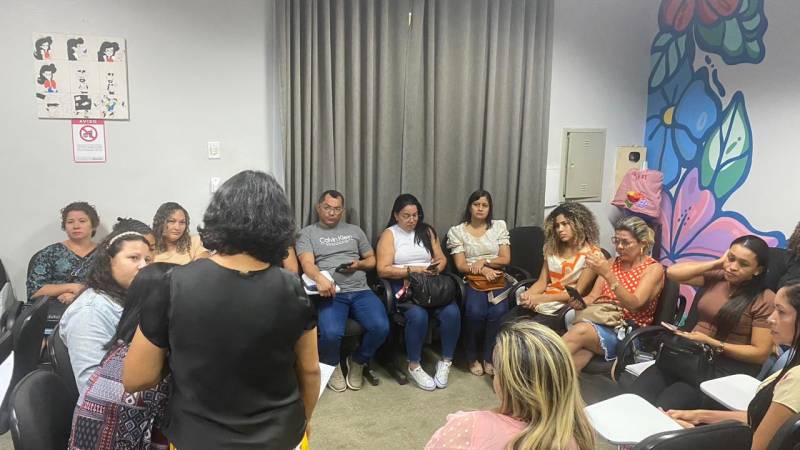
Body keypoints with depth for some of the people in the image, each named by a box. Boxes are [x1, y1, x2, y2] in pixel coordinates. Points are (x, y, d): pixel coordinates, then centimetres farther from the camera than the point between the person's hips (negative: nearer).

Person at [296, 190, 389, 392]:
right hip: (331, 293, -3)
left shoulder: (354, 230, 22)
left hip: (360, 291, 3)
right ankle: (332, 366, 6)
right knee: (331, 333, -32)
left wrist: (358, 264, -1)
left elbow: (371, 260, 23)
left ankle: (357, 362, 9)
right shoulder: (308, 233, 9)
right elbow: (307, 263, -8)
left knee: (381, 327, -23)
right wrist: (320, 278, -31)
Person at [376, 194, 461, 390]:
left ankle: (446, 362, -6)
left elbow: (442, 259, 18)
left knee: (452, 312, -25)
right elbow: (383, 270, -6)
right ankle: (414, 366, -11)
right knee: (418, 315, -33)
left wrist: (436, 268, -5)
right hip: (402, 285, -4)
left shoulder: (427, 231, 17)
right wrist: (412, 270, -14)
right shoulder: (389, 234, 4)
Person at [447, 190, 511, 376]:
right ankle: (472, 357, -6)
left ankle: (489, 357, -9)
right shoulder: (457, 231, 6)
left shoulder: (499, 226, 12)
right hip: (471, 280, -1)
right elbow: (460, 265, 0)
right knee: (475, 312, -31)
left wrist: (484, 261, -9)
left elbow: (506, 259, 6)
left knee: (498, 312, -29)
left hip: (497, 279, 2)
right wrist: (482, 270, -15)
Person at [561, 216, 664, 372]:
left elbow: (634, 304, -16)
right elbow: (593, 297, 14)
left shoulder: (654, 269, 1)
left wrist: (608, 274, -27)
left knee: (580, 331, -34)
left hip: (629, 332, -4)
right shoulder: (612, 263, 18)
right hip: (600, 323, 4)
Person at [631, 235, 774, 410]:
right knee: (632, 399, -23)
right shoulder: (715, 277, 10)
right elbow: (672, 272, 2)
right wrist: (716, 263, 0)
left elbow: (760, 353, -7)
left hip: (726, 369, -4)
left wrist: (710, 343, -15)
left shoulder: (765, 299, -4)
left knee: (661, 409, -30)